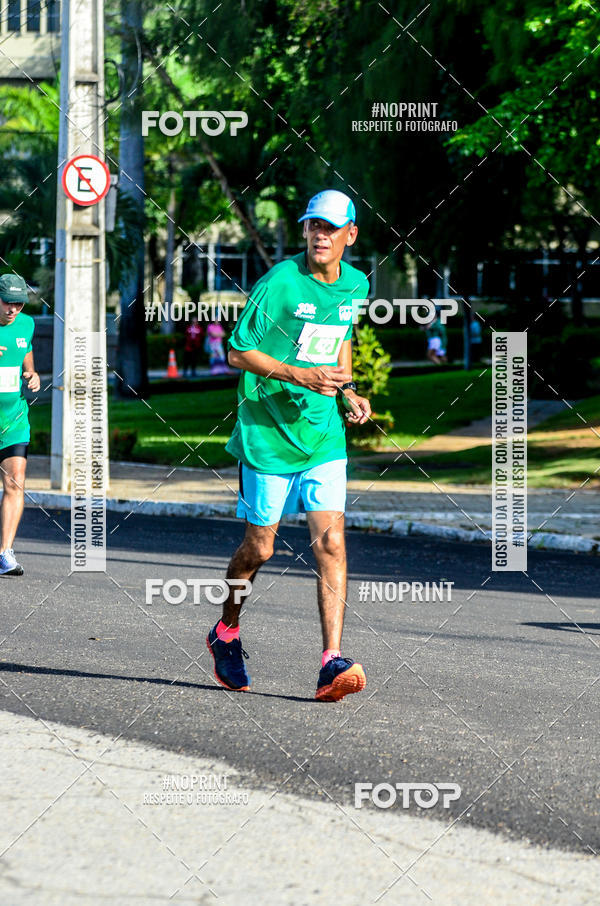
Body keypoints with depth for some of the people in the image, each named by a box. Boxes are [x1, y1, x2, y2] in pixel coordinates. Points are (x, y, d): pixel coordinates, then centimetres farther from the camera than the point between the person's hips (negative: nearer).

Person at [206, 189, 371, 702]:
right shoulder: (278, 284, -13)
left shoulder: (355, 286, 5)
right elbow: (238, 353, -10)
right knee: (259, 547, 6)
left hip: (323, 435, 4)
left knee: (331, 542, -10)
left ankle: (332, 663, -16)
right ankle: (227, 633, 33)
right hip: (267, 433, -4)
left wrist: (347, 390, 8)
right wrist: (299, 375, -21)